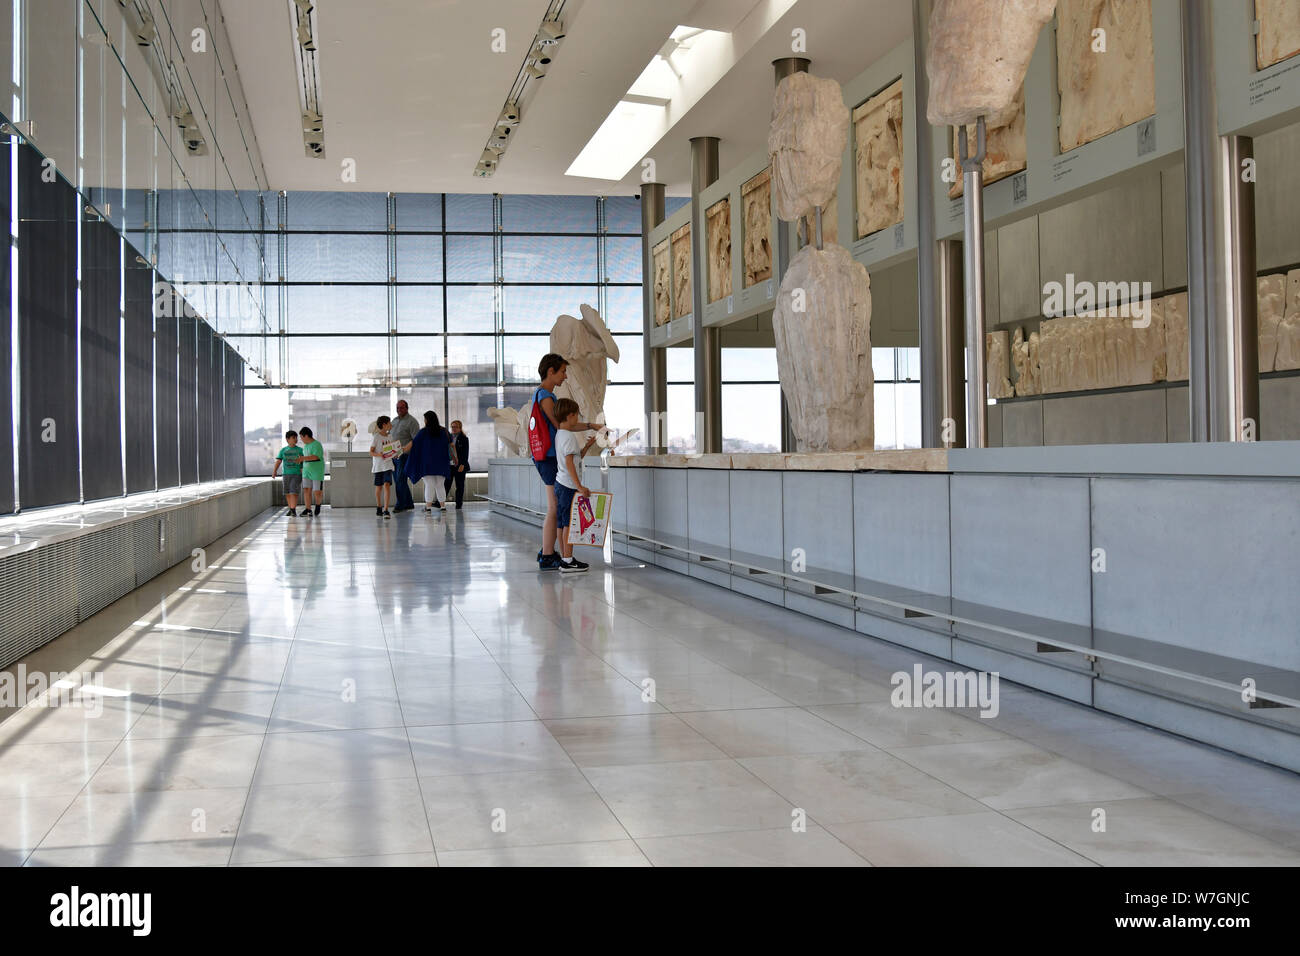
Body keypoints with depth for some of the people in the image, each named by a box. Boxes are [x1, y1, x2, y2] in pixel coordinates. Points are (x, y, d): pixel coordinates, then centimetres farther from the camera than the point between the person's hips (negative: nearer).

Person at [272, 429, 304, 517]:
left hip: (297, 474, -3)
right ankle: (291, 509, 21)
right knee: (287, 493, 8)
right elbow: (278, 461, 0)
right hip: (286, 474, 3)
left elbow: (304, 462, 3)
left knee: (294, 492, -13)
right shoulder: (283, 450, 7)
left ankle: (293, 510, -13)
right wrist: (274, 471, -14)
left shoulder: (300, 450, 2)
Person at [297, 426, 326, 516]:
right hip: (307, 472, 7)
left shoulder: (317, 445, -14)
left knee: (317, 492, -3)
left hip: (317, 473, -7)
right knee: (306, 490, -6)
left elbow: (315, 456, -27)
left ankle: (318, 504, 26)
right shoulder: (306, 446, 12)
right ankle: (308, 510, -7)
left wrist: (303, 458, -30)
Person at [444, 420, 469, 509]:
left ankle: (458, 505, 6)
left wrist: (462, 465, -15)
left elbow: (465, 453, -5)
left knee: (459, 486, 2)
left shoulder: (464, 439, -1)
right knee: (446, 485, -2)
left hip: (459, 466, -3)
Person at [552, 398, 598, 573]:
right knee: (569, 522, -7)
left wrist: (587, 446, 15)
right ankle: (568, 561, -6)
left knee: (562, 522, 11)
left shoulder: (559, 434, 16)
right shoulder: (569, 436, -14)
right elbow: (569, 462, -21)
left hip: (560, 484, 10)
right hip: (569, 485, -10)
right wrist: (579, 486, -23)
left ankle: (564, 558, 16)